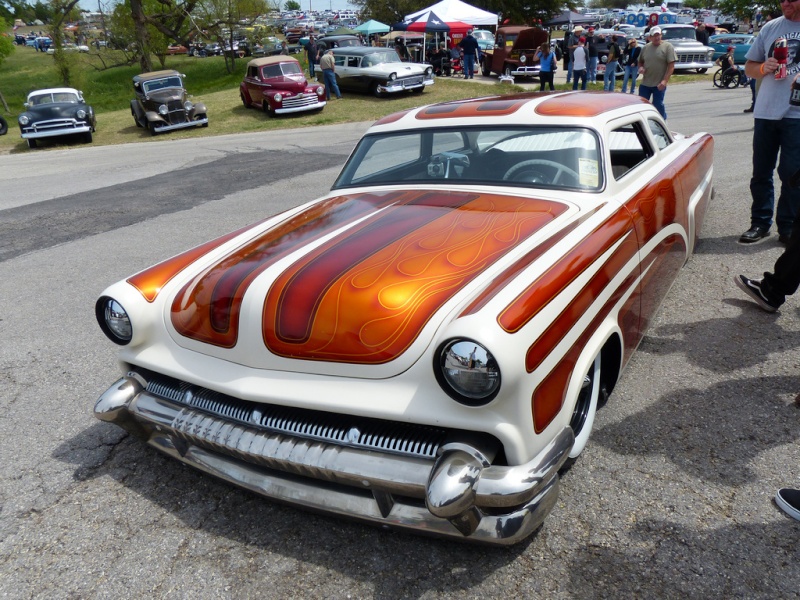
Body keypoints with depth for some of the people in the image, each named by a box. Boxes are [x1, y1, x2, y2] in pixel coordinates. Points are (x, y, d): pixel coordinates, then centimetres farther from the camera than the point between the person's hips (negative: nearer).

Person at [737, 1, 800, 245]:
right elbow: (749, 67, 16)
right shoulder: (770, 27, 13)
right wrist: (764, 68, -7)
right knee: (761, 172, 7)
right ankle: (760, 223, 17)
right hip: (766, 112, 3)